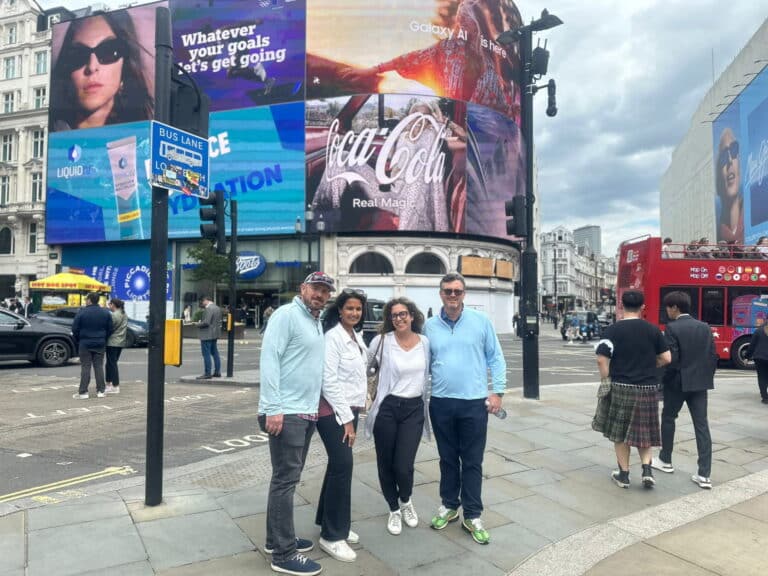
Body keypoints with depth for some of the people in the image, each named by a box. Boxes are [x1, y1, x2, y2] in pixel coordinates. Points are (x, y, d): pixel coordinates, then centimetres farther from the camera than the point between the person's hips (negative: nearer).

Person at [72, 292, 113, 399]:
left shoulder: (82, 312, -10)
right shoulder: (106, 313, 2)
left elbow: (75, 329, -6)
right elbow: (109, 329, 4)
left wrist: (78, 341, 9)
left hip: (85, 344, -3)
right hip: (100, 344, 3)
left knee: (85, 367, 1)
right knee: (99, 367, 7)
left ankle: (83, 392, 1)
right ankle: (101, 391, 8)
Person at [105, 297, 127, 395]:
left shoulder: (114, 315, -16)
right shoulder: (124, 315, 12)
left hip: (112, 343, -9)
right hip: (121, 342, 9)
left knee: (112, 364, -4)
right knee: (112, 363, 17)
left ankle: (115, 387, -4)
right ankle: (109, 383, 25)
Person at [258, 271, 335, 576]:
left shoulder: (316, 323, 16)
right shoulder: (287, 315, -10)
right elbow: (269, 359, -18)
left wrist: (316, 403, 15)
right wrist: (273, 408, -23)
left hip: (307, 413, 9)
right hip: (286, 413, -9)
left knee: (288, 478, 17)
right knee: (285, 480, -2)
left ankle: (278, 539, 30)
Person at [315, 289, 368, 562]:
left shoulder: (357, 336, 9)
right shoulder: (333, 336, -16)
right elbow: (329, 381, -19)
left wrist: (354, 412, 14)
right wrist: (346, 418, -18)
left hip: (350, 408, 8)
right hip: (333, 410, -8)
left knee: (338, 465, 14)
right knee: (343, 465, -8)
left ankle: (329, 521, 28)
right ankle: (332, 535, 5)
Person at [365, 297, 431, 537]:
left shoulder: (425, 342, 2)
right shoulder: (381, 341, -7)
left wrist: (427, 404, 15)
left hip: (414, 409, 1)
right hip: (386, 408, -1)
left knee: (404, 465, -4)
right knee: (386, 464, 8)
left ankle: (406, 501, 30)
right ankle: (394, 510, 33)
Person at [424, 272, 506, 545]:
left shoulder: (481, 321, -2)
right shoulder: (430, 326, 3)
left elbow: (496, 358, 2)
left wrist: (497, 391, -3)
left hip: (474, 403, -2)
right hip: (441, 403, 2)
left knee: (472, 461, 7)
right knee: (448, 459, 16)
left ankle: (472, 516, 20)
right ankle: (449, 505, 33)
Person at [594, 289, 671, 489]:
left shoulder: (612, 330, -8)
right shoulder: (653, 329, 0)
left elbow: (602, 359, -14)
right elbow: (666, 358, 2)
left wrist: (606, 379, 0)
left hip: (621, 387, -2)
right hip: (647, 388, 3)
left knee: (620, 432, 10)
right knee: (643, 431, 17)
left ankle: (624, 474, 17)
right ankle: (647, 469, 5)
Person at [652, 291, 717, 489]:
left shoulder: (672, 328, -13)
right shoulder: (705, 327, 6)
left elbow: (671, 359, -17)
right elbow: (713, 356, 6)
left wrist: (662, 380, -4)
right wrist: (707, 377, 16)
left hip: (678, 382, -5)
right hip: (700, 383, 5)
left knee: (668, 419, 15)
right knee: (702, 425, 4)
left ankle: (665, 461, 27)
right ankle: (704, 474, 1)